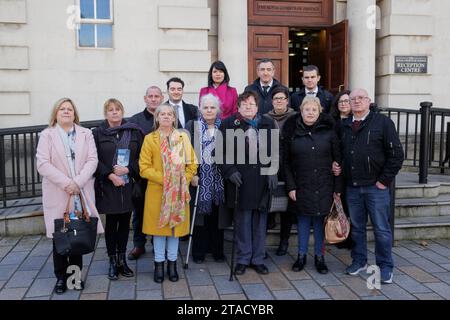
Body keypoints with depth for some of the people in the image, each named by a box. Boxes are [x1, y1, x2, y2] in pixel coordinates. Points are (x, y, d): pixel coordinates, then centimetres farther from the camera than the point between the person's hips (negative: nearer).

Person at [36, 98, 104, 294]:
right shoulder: (47, 135, 3)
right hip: (57, 194, -1)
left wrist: (77, 182, -13)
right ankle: (61, 277, 16)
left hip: (82, 194, 1)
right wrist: (66, 183, -16)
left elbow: (92, 160, 0)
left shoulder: (86, 134, 9)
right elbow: (43, 164, -7)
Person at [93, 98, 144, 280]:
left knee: (125, 222, 7)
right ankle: (113, 262, 14)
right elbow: (95, 160, -3)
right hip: (108, 185, -2)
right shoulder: (98, 134, 2)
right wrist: (110, 175, -14)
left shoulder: (134, 132, 6)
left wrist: (127, 170, -12)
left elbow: (141, 157, 3)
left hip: (128, 185, 2)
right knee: (111, 222, 3)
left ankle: (122, 259, 20)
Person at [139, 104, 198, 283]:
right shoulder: (149, 139, 1)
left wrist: (183, 181, -9)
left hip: (179, 192, 2)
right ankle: (159, 264, 18)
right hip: (157, 192, -2)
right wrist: (163, 179, -16)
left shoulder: (183, 138, 8)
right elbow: (144, 168, -5)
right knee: (159, 227, 5)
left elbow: (192, 164, 6)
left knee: (176, 227, 9)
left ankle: (172, 263, 22)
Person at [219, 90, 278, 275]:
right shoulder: (228, 125, 3)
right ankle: (242, 259, 18)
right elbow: (223, 152, 0)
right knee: (242, 220, 4)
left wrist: (273, 171, -2)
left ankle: (258, 259, 21)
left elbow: (275, 150, 9)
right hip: (240, 180, -2)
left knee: (260, 220, 9)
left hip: (263, 180, 3)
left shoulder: (268, 124, 11)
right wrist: (230, 171, -12)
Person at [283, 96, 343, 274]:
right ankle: (301, 255, 21)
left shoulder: (328, 131, -1)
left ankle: (319, 256, 20)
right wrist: (290, 186, -5)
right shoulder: (292, 132, 0)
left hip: (324, 186, 0)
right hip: (301, 185, 0)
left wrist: (338, 187, -4)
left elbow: (337, 160, 0)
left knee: (320, 220, 6)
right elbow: (286, 162, 2)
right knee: (303, 219, 8)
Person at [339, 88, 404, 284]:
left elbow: (396, 154, -6)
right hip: (352, 187, 4)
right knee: (356, 227, 14)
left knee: (381, 229, 4)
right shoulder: (344, 126, 10)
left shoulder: (383, 122, -4)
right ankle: (359, 261, 29)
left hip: (376, 187, -4)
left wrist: (385, 180, -10)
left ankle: (385, 267, 17)